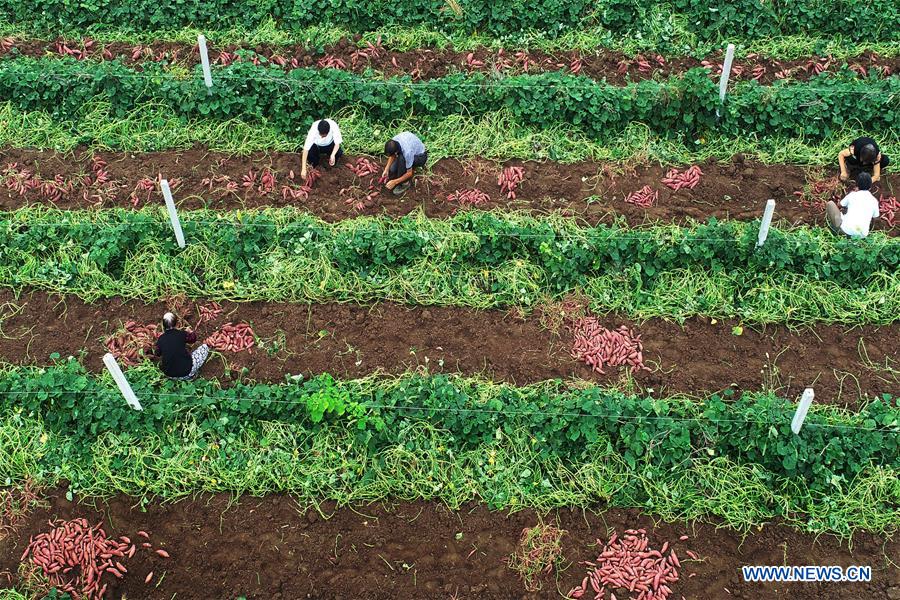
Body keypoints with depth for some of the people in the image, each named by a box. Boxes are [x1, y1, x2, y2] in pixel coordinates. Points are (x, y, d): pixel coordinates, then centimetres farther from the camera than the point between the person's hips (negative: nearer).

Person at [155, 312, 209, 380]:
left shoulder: (160, 339, -2)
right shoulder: (182, 334, -8)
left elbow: (158, 354, 17)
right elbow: (193, 338, 15)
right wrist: (191, 333, 37)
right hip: (186, 373, -4)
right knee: (204, 347, 12)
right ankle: (192, 374, 8)